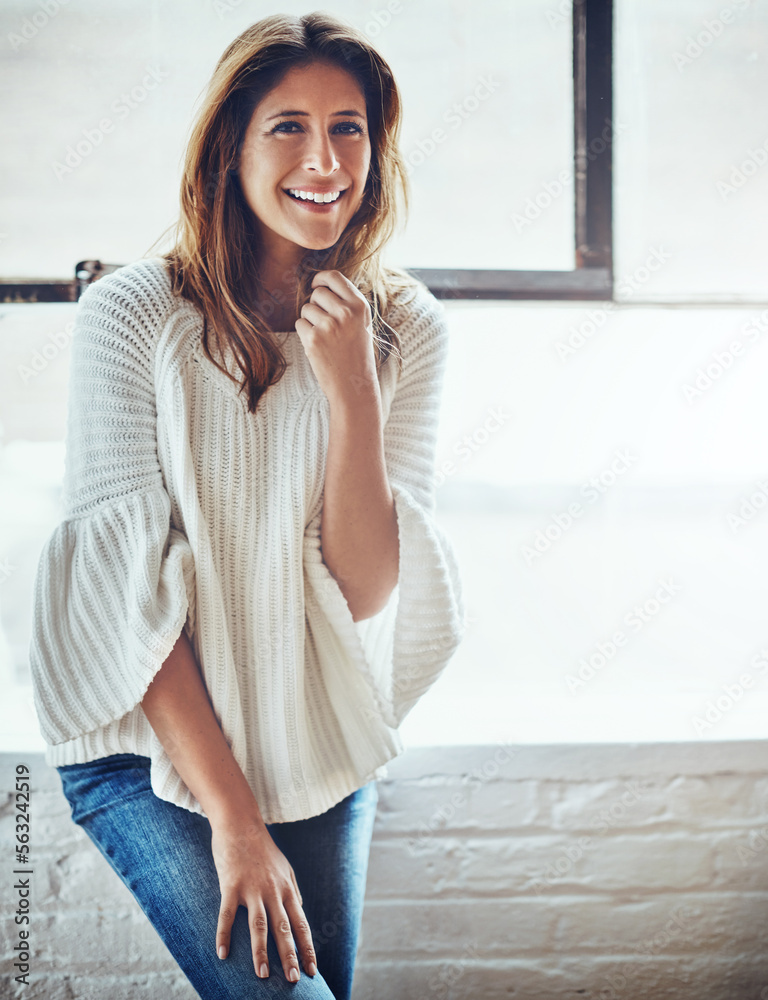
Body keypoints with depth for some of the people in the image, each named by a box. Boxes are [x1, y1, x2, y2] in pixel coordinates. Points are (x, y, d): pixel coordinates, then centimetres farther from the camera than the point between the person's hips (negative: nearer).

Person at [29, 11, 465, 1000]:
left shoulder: (406, 327, -5)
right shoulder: (133, 313, -14)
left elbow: (366, 590, -9)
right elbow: (130, 578, -15)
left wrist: (351, 390, -22)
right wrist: (232, 815, -16)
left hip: (324, 753, 4)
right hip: (150, 750, -3)